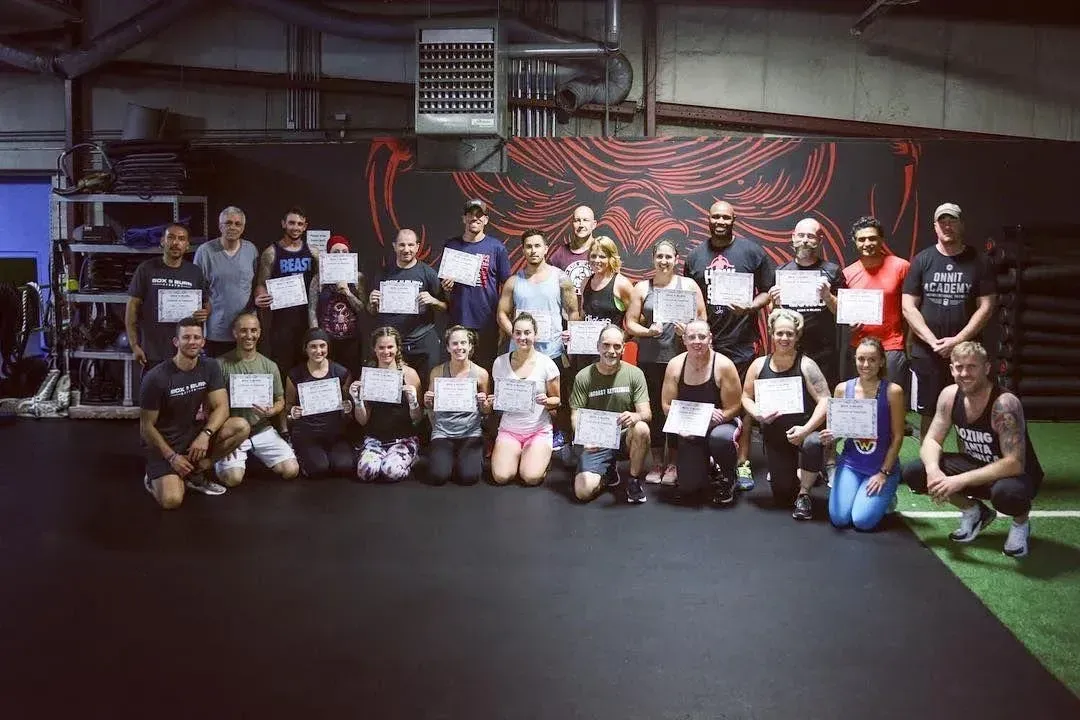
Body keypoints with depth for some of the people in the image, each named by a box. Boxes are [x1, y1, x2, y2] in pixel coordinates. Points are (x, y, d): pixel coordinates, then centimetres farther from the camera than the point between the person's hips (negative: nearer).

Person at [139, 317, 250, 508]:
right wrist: (172, 457, -17)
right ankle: (156, 476, 11)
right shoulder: (156, 378, -19)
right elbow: (146, 427, -13)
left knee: (241, 427, -20)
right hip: (162, 444, -5)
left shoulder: (210, 368, -5)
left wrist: (205, 434, -27)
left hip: (192, 434, 5)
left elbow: (222, 407, -10)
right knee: (172, 500, -27)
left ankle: (195, 473, -3)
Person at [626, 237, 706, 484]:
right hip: (650, 359, 1)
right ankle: (657, 463, 14)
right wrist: (648, 331, -12)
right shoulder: (642, 288, 9)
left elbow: (702, 318, 6)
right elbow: (630, 323, 5)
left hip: (681, 357, -1)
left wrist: (689, 331, -12)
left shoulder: (689, 285, 8)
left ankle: (673, 464, 12)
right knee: (654, 408, 2)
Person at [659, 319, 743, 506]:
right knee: (687, 487, -11)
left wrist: (708, 421, -27)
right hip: (690, 433, 2)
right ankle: (706, 465, 27)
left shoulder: (724, 365, -16)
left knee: (720, 438, -40)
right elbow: (667, 406, -4)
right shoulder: (674, 365, -7)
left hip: (720, 424, -2)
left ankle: (727, 477, -6)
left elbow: (733, 407, -14)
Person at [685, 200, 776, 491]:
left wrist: (750, 307, -15)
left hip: (740, 343, -3)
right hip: (704, 341, 3)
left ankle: (742, 464, 5)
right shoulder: (695, 256, 11)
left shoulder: (751, 251, 2)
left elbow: (769, 290, 3)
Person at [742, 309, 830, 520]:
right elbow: (746, 397, 6)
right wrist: (757, 414, -15)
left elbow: (824, 401, -18)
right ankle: (796, 473, 45)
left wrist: (805, 429, -29)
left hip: (804, 430, -3)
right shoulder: (759, 365, -2)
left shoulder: (806, 365, -13)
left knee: (812, 444, -41)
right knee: (782, 496, 6)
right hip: (774, 435, 3)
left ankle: (804, 494, -14)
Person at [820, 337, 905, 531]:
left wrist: (884, 473, -10)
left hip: (883, 466, -2)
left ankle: (885, 495, 16)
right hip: (850, 464, 3)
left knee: (862, 521, -17)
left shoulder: (892, 391, -10)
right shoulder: (843, 389, -2)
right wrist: (829, 438, -16)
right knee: (839, 519, -14)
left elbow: (897, 437, -6)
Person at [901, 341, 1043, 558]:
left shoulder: (1005, 403, -28)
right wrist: (933, 470, -29)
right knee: (912, 472, -12)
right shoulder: (950, 395, -10)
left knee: (1006, 493, -42)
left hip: (1017, 474, -6)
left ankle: (1021, 523, -2)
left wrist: (961, 480, -38)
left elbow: (1014, 463, -33)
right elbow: (932, 440, -6)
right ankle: (973, 511, 12)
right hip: (976, 466, 6)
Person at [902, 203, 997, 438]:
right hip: (926, 352, 1)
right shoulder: (922, 260, 4)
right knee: (929, 413, 7)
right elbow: (909, 307, 1)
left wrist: (957, 340, -11)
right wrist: (933, 341, -9)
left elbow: (986, 307, -1)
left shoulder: (978, 262, 2)